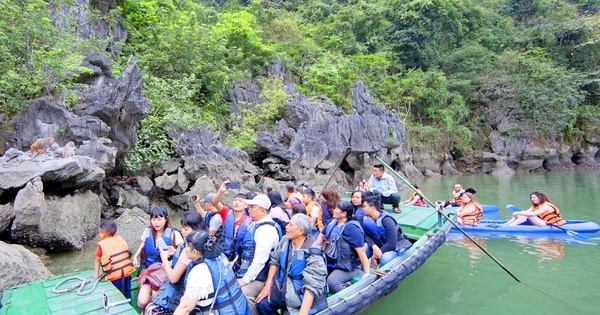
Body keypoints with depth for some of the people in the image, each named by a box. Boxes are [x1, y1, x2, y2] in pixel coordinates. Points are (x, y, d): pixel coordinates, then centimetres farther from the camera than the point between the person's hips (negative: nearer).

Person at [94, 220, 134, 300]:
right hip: (127, 272, 4)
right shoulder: (121, 239, 8)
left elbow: (98, 260, 7)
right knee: (127, 295, 15)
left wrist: (96, 274, 20)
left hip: (115, 276, -4)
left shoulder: (102, 245, -3)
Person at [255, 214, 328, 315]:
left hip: (302, 299, -6)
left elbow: (312, 286, -28)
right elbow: (275, 261, 5)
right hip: (283, 290, 6)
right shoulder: (285, 240, -5)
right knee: (262, 304, -4)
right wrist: (267, 286, -2)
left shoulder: (312, 253, -23)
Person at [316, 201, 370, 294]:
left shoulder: (351, 228, -22)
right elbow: (322, 236, 20)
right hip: (332, 262, 8)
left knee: (332, 281, -31)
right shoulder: (333, 222, 3)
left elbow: (361, 250, -24)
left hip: (347, 268, -8)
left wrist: (367, 273, -24)